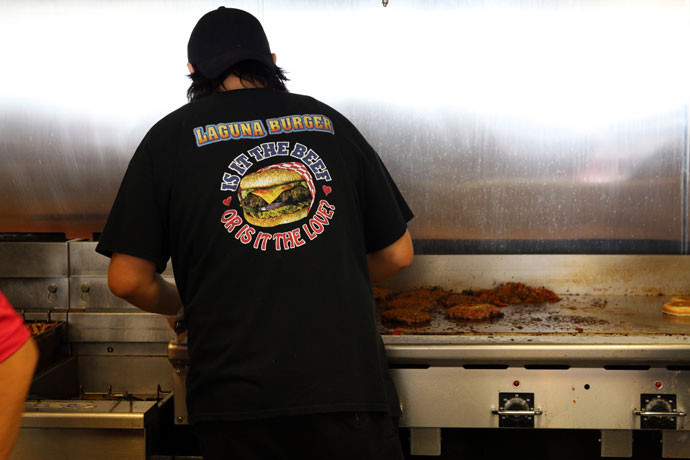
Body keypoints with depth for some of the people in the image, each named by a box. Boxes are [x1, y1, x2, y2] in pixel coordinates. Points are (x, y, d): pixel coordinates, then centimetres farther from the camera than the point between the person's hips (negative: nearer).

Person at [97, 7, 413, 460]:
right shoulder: (329, 122, 9)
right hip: (350, 385, 1)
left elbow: (128, 280, 1)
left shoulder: (171, 137, 2)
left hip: (237, 393, 0)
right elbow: (397, 255, 12)